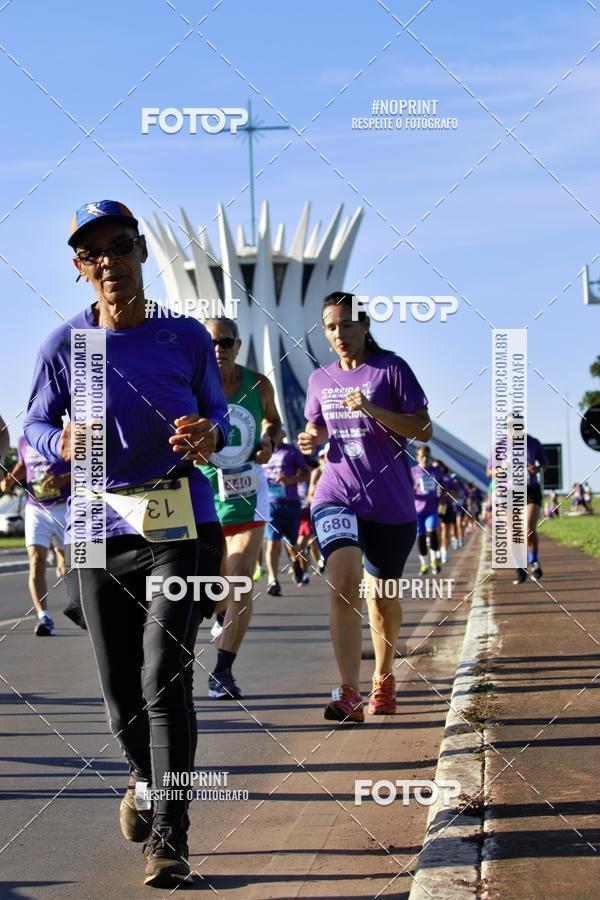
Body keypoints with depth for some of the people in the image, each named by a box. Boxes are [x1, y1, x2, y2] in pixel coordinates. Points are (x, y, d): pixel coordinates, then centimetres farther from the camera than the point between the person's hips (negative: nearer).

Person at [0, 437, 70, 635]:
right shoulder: (23, 441, 9)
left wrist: (62, 479, -24)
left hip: (64, 508, -2)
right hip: (35, 509, 2)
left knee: (67, 568, 7)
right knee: (36, 562, -15)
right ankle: (43, 618, -19)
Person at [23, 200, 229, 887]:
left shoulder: (187, 337, 1)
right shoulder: (65, 344, 0)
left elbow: (217, 412, 11)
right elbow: (34, 425, 6)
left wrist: (210, 433, -13)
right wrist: (62, 445, -18)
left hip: (179, 527, -1)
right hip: (99, 528, 2)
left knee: (165, 680, -13)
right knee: (120, 687, 9)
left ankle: (167, 836, -7)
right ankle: (143, 777, 41)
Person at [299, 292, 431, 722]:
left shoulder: (391, 368, -3)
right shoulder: (320, 379, 10)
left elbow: (424, 429, -7)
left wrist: (372, 410, -19)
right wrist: (311, 439, 1)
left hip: (391, 501, -1)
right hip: (337, 495, 1)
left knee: (382, 595, 11)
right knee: (344, 582, -21)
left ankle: (384, 678, 36)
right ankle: (349, 695, -26)